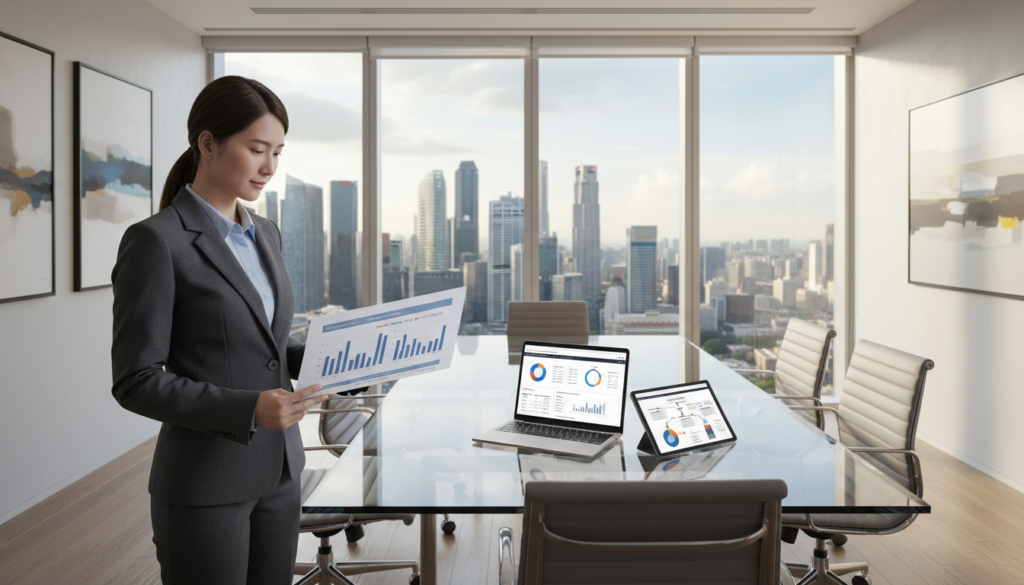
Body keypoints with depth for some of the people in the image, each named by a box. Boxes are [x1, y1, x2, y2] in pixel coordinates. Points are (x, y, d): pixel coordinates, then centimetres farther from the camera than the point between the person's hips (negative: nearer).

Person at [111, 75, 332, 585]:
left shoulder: (265, 234, 9)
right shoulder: (156, 241, -13)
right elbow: (137, 381, -14)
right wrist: (247, 409, -24)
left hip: (278, 472, 7)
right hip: (204, 486, -7)